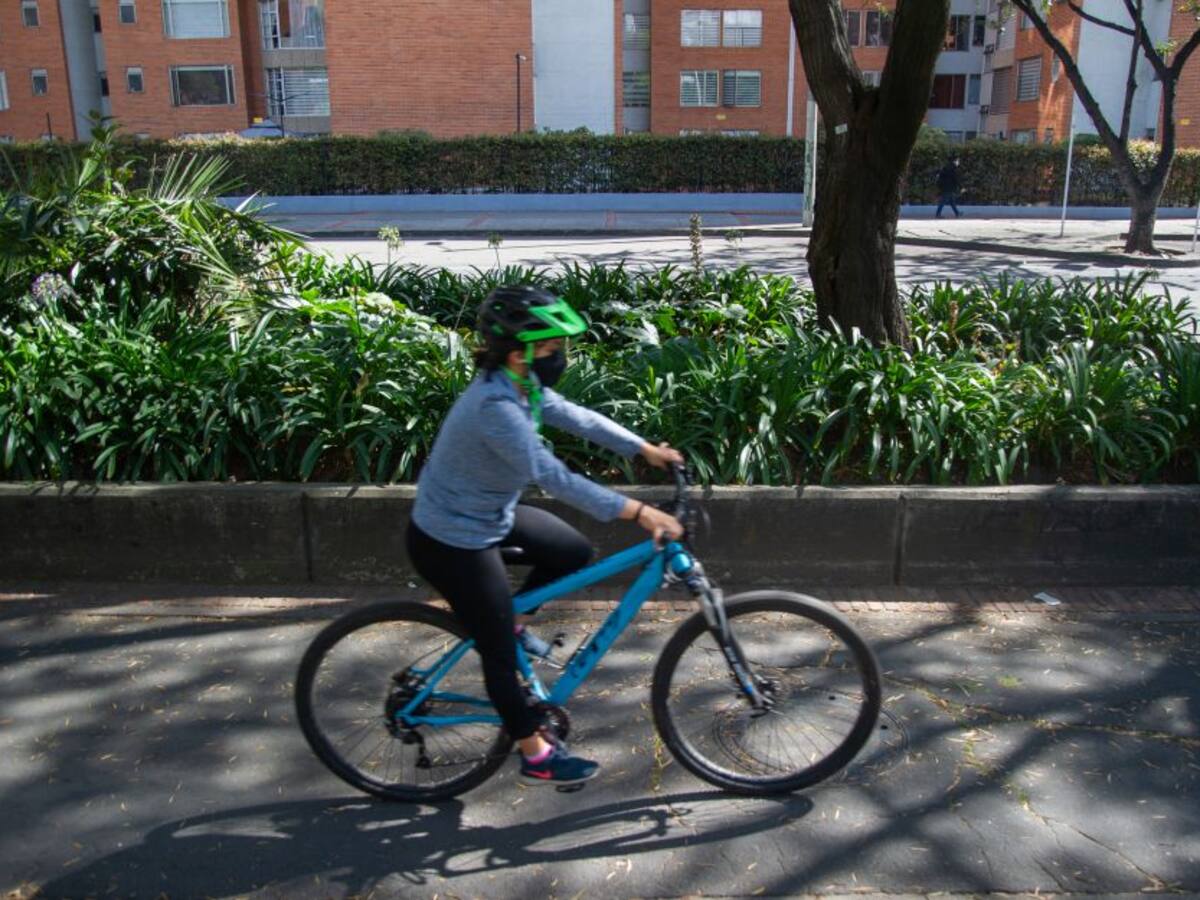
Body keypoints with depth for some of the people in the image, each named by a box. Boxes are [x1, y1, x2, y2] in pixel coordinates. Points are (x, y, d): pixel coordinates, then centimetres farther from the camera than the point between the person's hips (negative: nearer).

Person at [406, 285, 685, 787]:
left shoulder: (519, 384, -5)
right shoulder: (495, 406, -33)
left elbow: (575, 417, 4)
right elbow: (553, 477, -37)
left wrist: (645, 449, 2)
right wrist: (636, 512, -37)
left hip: (490, 516, 9)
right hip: (451, 542, -9)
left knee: (574, 552, 15)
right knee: (500, 652, 5)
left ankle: (506, 622, 29)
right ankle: (537, 758, 23)